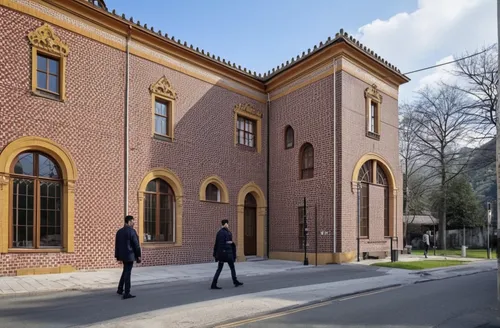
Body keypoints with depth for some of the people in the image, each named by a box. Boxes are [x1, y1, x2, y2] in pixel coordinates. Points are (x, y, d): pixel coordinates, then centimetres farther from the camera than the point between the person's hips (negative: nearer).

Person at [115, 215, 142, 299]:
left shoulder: (119, 231, 9)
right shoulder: (132, 231, -14)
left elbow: (117, 245, 13)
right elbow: (136, 244, -13)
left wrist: (118, 256, 18)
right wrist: (138, 255, -4)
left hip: (122, 255, 8)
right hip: (130, 255, -7)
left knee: (125, 271, 22)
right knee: (127, 273, -3)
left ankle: (120, 289, 27)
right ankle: (126, 294, 2)